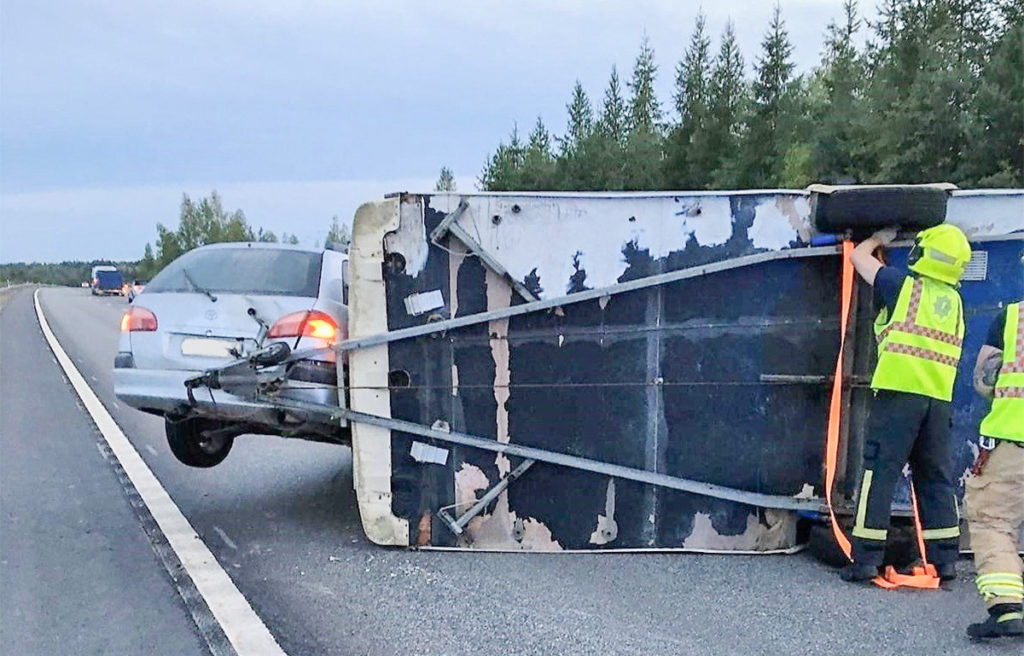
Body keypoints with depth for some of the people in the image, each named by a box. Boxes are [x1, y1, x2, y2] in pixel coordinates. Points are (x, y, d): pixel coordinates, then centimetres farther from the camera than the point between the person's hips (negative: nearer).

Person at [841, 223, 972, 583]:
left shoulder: (903, 284, 0)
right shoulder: (954, 300, 15)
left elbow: (859, 256, 13)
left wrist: (878, 238, 34)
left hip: (899, 391, -5)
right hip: (940, 397, 5)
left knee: (880, 473, -4)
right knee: (936, 478, 12)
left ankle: (865, 559, -5)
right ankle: (945, 559, 16)